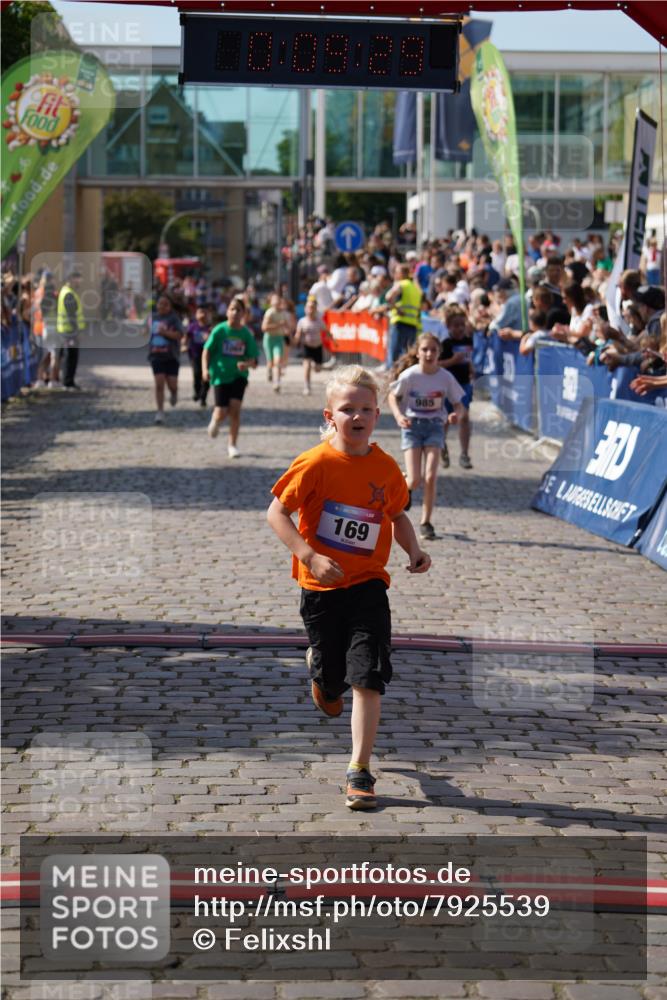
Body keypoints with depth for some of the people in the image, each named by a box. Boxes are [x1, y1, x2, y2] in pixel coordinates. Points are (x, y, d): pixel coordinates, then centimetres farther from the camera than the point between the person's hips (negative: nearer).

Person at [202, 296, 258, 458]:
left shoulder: (246, 333, -2)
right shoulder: (219, 330, -7)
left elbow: (253, 359, 0)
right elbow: (207, 351, -3)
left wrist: (246, 364, -22)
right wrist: (205, 369, -17)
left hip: (239, 375, 1)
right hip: (220, 375, -1)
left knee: (235, 408, -10)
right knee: (222, 412, -5)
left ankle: (232, 445, 3)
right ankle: (215, 420, 34)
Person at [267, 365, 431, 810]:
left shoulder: (386, 468, -1)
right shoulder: (315, 464, -12)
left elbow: (397, 514, 17)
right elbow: (277, 512, -9)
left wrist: (414, 549, -1)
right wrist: (310, 557, -20)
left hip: (368, 585, 1)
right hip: (321, 588, -1)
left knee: (367, 680, -10)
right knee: (331, 683, 10)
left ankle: (360, 772, -4)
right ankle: (318, 668, 49)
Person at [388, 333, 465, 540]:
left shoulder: (445, 377, -8)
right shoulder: (410, 375, -13)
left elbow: (459, 405, 0)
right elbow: (393, 396, 1)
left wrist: (457, 415, -23)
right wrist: (399, 416, -17)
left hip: (434, 426, 1)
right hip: (412, 425, -1)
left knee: (431, 478, -10)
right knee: (415, 480, -9)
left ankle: (426, 523, 4)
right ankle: (405, 484, 30)